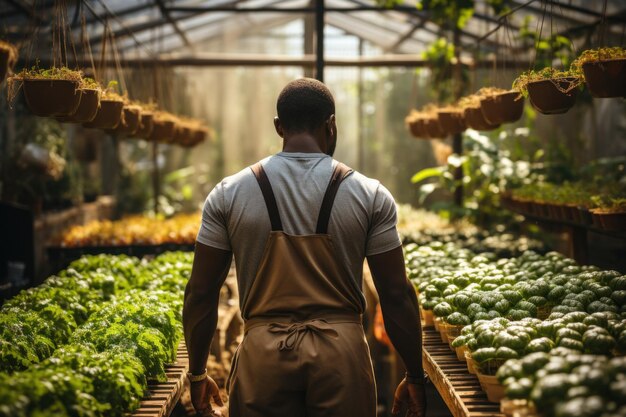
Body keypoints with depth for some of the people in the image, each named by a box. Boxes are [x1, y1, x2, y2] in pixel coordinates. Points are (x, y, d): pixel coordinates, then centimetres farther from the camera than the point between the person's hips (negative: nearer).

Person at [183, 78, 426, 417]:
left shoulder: (228, 194, 1)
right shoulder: (370, 195, -1)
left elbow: (200, 293, 3)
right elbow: (397, 295, -1)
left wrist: (197, 373, 13)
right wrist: (415, 376, 9)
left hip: (262, 355, 1)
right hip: (342, 353, 0)